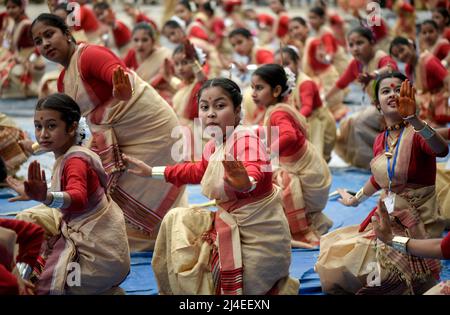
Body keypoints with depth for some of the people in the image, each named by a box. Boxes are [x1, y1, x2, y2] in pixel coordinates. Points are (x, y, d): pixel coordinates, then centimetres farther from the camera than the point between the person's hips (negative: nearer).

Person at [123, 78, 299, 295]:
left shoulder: (246, 140, -23)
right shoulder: (211, 148, 4)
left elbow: (257, 169, -44)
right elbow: (198, 171, 26)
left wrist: (247, 181, -68)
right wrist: (152, 172, 31)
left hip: (256, 231, -9)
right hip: (228, 223, 9)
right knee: (175, 221, 18)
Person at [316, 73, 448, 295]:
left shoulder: (417, 134, -15)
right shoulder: (380, 140, 5)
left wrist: (413, 119, -53)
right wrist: (355, 200, 39)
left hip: (416, 225, -7)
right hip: (387, 219, 7)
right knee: (338, 265, 9)